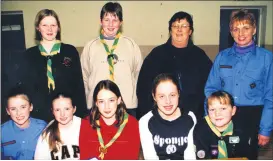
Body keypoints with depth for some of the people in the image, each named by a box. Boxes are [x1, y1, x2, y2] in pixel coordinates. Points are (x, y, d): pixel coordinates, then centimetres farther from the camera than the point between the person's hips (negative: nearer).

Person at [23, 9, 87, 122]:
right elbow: (27, 87, 9)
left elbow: (79, 84, 2)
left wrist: (82, 114, -1)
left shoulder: (70, 51, 2)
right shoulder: (29, 55, 6)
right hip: (40, 114, 1)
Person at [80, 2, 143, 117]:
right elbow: (84, 77, 9)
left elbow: (138, 73, 8)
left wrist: (133, 97, 6)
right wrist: (88, 102, 9)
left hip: (127, 105, 0)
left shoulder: (131, 45, 3)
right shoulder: (90, 46, 4)